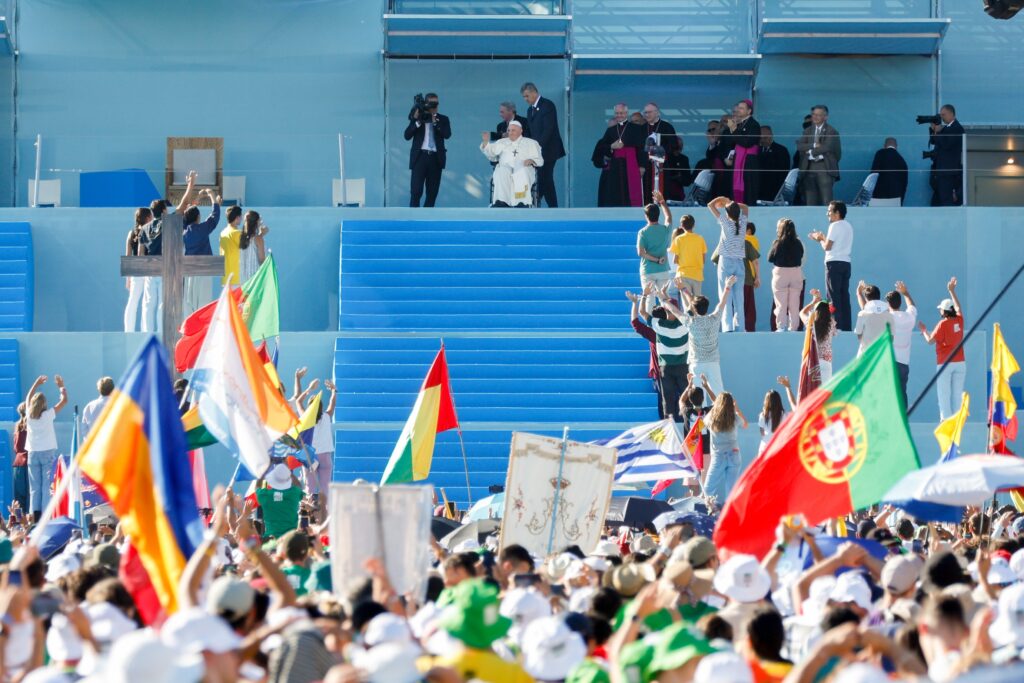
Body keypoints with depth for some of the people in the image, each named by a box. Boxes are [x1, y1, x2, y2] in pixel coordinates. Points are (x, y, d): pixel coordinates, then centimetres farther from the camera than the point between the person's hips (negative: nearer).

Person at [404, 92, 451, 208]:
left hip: (435, 158, 2)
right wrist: (417, 122, -13)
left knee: (432, 193, 4)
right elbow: (407, 135, -1)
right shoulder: (417, 117, 7)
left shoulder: (443, 119, 11)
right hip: (420, 156, -2)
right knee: (416, 191, -10)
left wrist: (435, 121, -13)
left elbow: (447, 134, -6)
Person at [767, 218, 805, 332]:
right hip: (796, 274, 3)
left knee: (781, 304, 4)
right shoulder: (798, 243, -3)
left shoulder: (778, 243, -13)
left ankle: (781, 328, 0)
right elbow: (801, 258, 6)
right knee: (794, 305, 10)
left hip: (781, 273, -3)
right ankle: (793, 328, 12)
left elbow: (770, 258, -5)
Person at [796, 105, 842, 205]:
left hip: (825, 167, -5)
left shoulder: (831, 132, 1)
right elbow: (799, 146, 2)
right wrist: (814, 146, -12)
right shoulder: (808, 131, 17)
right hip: (809, 167, 5)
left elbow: (827, 147, -13)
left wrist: (810, 150, -5)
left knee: (826, 200, -11)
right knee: (810, 200, 3)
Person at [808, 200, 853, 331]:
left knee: (834, 297, -7)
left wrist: (820, 239, 7)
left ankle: (837, 326, -11)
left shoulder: (835, 226, -10)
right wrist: (823, 238, 20)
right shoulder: (848, 226, 16)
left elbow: (827, 246, -12)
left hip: (834, 263, -8)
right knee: (844, 297, 8)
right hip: (846, 263, 8)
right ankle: (847, 327, 6)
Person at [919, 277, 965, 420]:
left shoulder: (943, 324, -10)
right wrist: (952, 291, 35)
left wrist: (923, 330, 12)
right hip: (960, 362, 5)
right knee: (957, 394, 6)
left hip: (945, 363, -5)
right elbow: (958, 307, 25)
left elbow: (930, 340, -7)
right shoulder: (959, 320, 4)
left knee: (944, 395, -2)